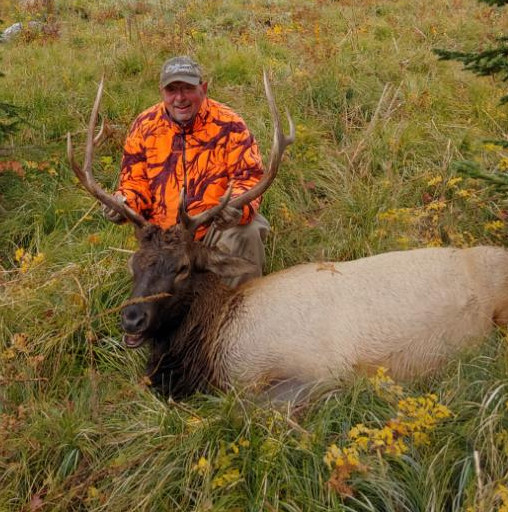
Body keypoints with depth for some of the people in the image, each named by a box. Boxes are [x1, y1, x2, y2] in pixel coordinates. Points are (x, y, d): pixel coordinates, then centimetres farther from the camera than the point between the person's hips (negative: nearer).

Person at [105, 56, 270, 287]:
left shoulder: (228, 124, -8)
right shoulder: (145, 125, 2)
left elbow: (249, 177, -10)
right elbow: (135, 179, 8)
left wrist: (238, 208, -33)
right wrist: (124, 203, -16)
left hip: (216, 226, -2)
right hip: (162, 236, 3)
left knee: (246, 233, -32)